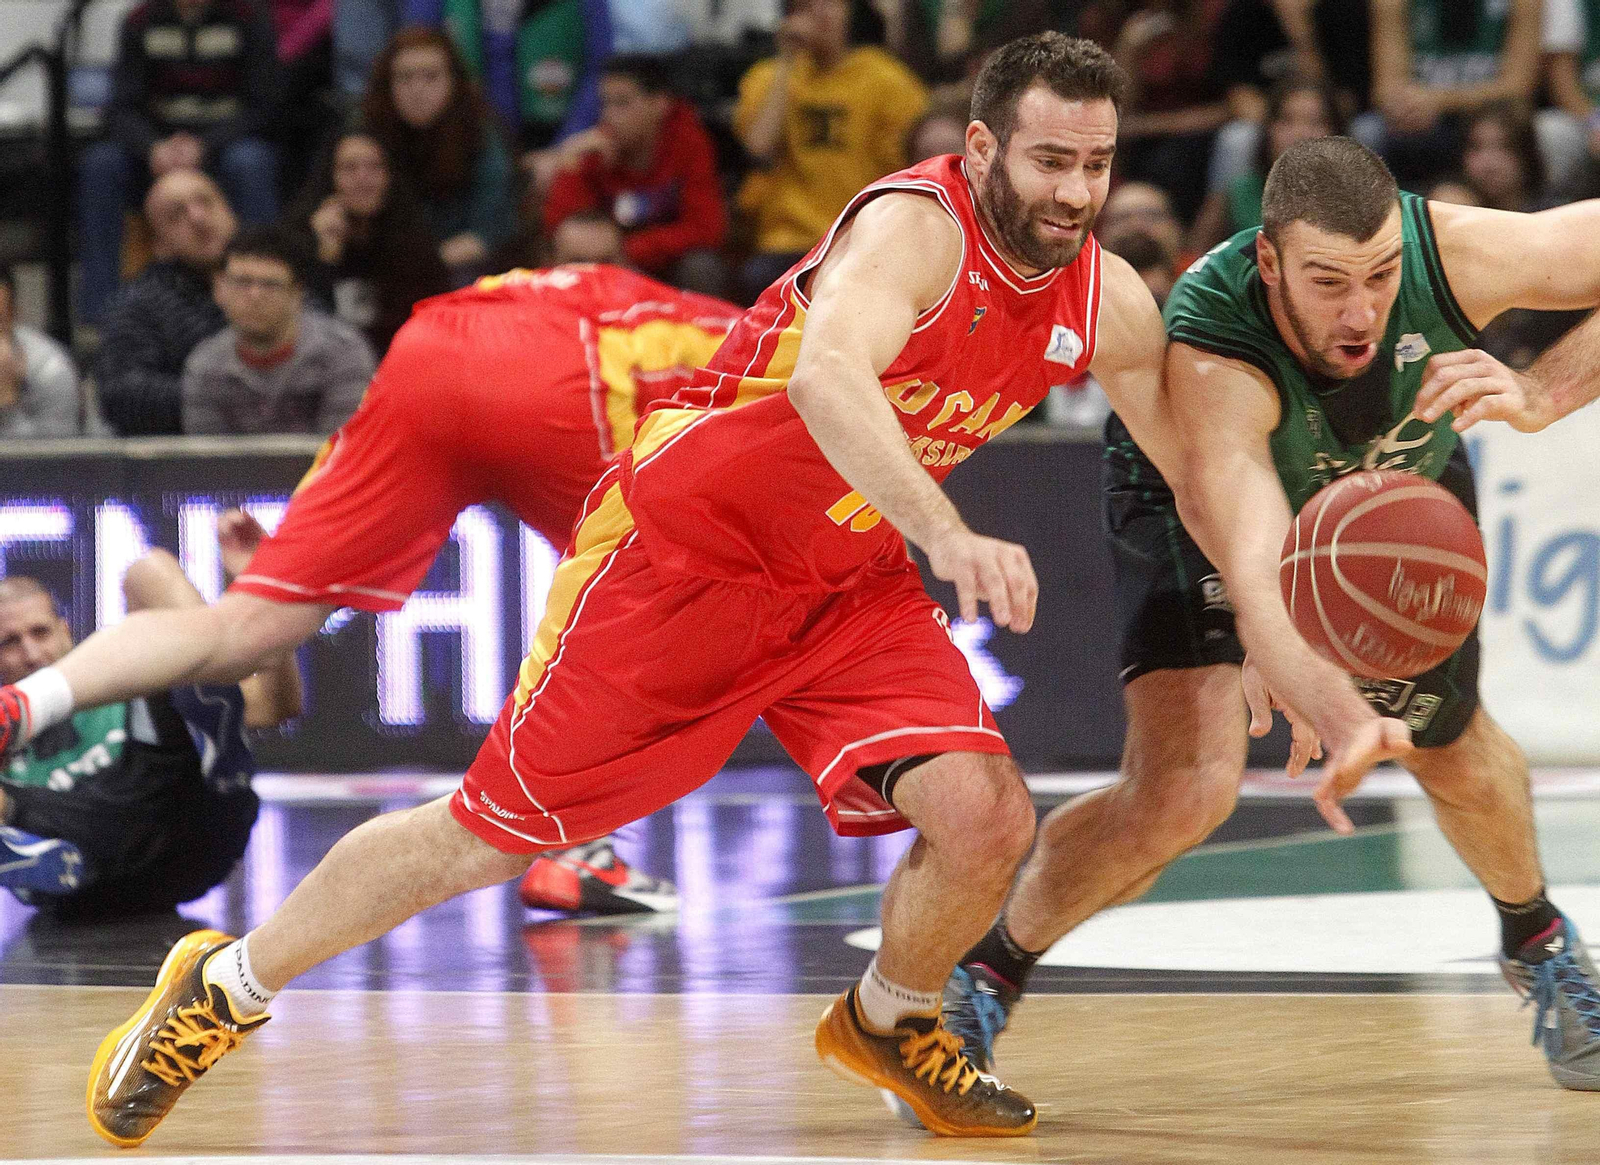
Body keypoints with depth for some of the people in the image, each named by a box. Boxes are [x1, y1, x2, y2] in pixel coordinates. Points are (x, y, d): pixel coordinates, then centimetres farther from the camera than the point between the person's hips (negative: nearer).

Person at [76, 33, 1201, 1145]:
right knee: (494, 831, 1)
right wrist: (949, 538, -60)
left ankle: (888, 1024, 18)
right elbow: (825, 372, -47)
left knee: (986, 815, -14)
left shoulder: (1108, 303, -7)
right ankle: (227, 986, 21)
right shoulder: (915, 227, -27)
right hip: (683, 542, -6)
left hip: (850, 586, 6)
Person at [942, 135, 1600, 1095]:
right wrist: (1337, 716, -77)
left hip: (1403, 488, 4)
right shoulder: (1212, 358, -47)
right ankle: (982, 981, 2)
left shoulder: (1453, 252, -39)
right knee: (1185, 788, -22)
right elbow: (1254, 581, -58)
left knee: (1456, 755, 17)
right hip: (1203, 504, -4)